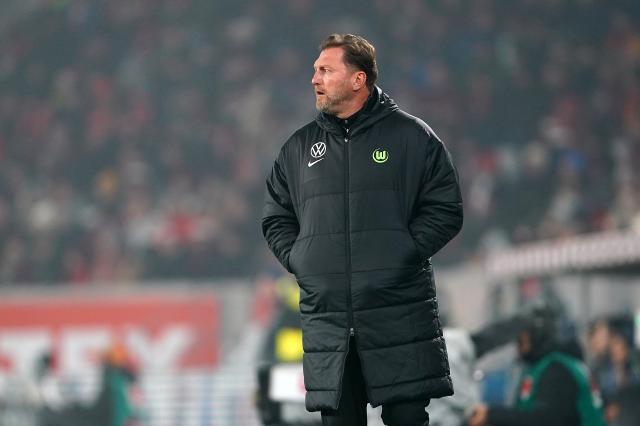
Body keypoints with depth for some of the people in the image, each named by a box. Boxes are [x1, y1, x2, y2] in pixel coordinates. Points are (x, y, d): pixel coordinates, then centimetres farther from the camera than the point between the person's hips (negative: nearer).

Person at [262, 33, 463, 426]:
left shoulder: (410, 136, 3)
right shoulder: (299, 147, 14)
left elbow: (445, 210, 1)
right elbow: (276, 220, 20)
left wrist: (404, 253, -10)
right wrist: (299, 260, 3)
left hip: (400, 316, -3)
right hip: (326, 321, 3)